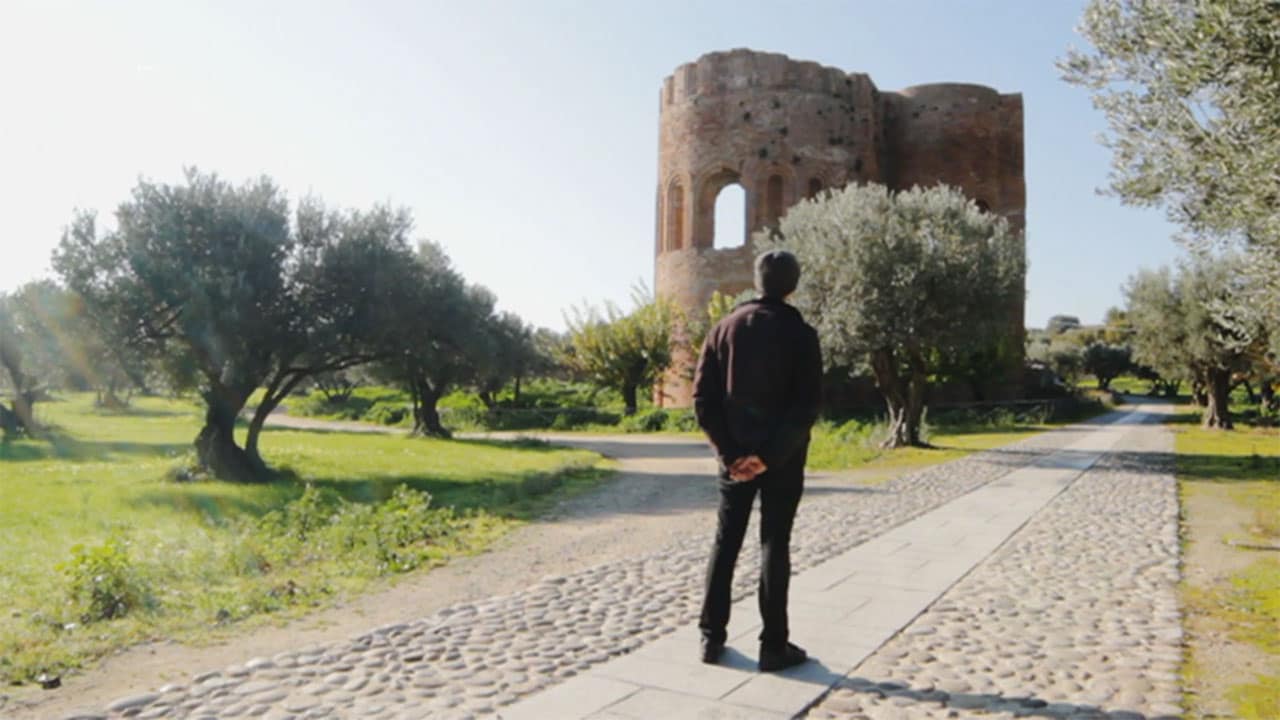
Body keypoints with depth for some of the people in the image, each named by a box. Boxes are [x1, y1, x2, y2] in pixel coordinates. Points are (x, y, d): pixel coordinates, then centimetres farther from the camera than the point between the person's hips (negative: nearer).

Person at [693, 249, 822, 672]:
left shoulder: (725, 328, 4)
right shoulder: (800, 334, -6)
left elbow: (703, 398, -3)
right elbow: (807, 406, -14)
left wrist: (728, 451, -5)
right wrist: (770, 456, -14)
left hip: (735, 456, 3)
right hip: (783, 458, -3)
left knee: (725, 541, 12)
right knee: (774, 545, 3)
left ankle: (712, 637, 15)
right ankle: (773, 645, 8)